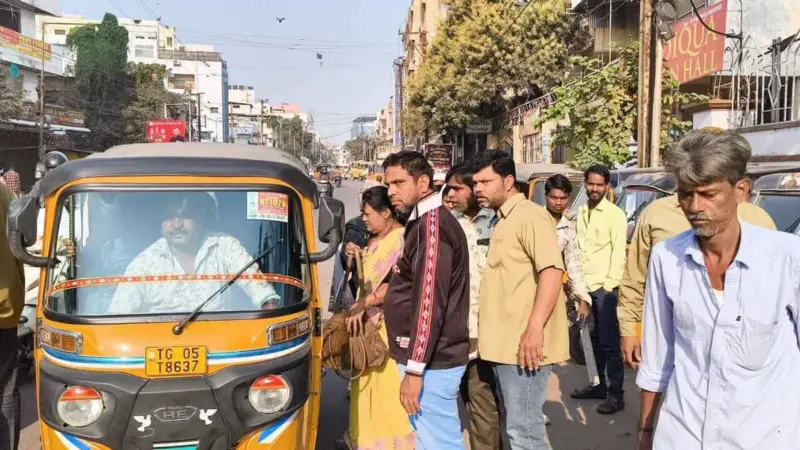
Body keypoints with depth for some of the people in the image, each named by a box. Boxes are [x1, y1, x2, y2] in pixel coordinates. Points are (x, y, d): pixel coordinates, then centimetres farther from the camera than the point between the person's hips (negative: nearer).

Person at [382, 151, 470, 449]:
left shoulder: (432, 226, -18)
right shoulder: (424, 222, 14)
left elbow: (430, 304, -24)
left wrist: (414, 369, -23)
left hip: (431, 362, -10)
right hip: (432, 358, 10)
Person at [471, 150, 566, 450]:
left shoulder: (529, 215, -11)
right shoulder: (502, 220, 18)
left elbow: (552, 270, -22)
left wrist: (535, 328, -28)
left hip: (524, 344, -10)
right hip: (505, 343, 10)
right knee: (512, 424, 18)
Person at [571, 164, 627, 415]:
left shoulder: (615, 214, -7)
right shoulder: (582, 213, 13)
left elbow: (618, 252, -11)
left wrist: (610, 284, -16)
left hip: (605, 288, -6)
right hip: (585, 286, 6)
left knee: (609, 342, -3)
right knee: (594, 338, 14)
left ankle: (615, 394, 2)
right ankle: (599, 385, 24)